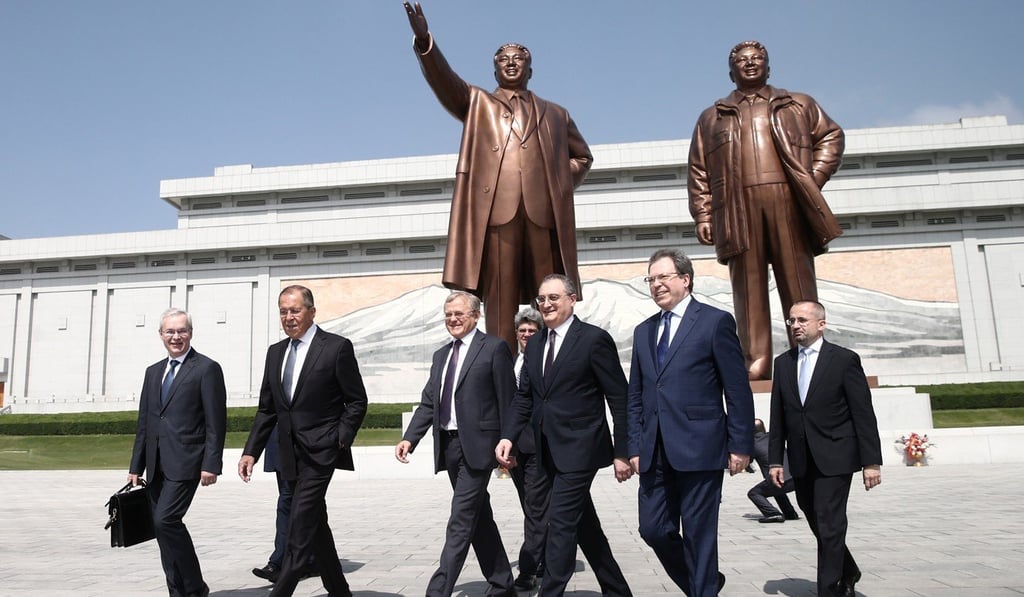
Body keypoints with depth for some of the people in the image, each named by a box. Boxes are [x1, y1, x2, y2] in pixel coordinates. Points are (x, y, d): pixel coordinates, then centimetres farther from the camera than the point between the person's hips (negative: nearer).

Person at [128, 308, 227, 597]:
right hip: (157, 465, 7)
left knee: (165, 520, -15)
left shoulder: (206, 369, -4)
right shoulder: (153, 372, 16)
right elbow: (143, 423, 17)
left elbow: (216, 423, -9)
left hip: (185, 462, -7)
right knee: (164, 528, 8)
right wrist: (136, 467, 14)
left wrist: (211, 464, -15)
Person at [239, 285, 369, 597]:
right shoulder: (275, 352, 11)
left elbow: (357, 401, -5)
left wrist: (340, 440, -13)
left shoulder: (337, 347, -7)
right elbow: (266, 409, 12)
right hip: (291, 454, 7)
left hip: (320, 451, -7)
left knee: (300, 526, -12)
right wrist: (251, 451, 4)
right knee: (315, 524, 15)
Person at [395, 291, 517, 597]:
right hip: (449, 446, 7)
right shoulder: (441, 355, 16)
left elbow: (507, 401, -7)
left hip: (477, 446, -7)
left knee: (460, 523, -8)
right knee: (479, 519, 16)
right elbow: (428, 403, 12)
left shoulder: (494, 348, -4)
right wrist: (409, 438, 0)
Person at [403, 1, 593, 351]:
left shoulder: (555, 114, 27)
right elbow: (443, 80, 5)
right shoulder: (477, 103, 22)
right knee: (500, 300, -6)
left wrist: (562, 185, 12)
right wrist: (424, 40, -13)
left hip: (544, 213, 2)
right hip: (495, 209, -2)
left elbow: (582, 156, 32)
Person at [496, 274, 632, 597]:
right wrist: (509, 436, -4)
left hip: (579, 448, -7)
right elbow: (524, 396, 11)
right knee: (583, 523, 16)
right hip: (550, 450, 7)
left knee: (560, 522, -9)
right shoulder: (535, 343, 10)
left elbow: (619, 399, -9)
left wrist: (621, 452, -11)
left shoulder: (595, 339, -10)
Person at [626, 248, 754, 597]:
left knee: (698, 533, 2)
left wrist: (740, 445, -7)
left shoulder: (715, 322, -3)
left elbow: (738, 391, -4)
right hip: (655, 452, 6)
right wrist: (635, 447, 8)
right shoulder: (643, 331, 14)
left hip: (698, 448, -6)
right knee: (653, 529, 9)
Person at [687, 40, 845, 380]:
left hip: (788, 201, 0)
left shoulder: (799, 105, 23)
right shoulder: (712, 117, 22)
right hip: (738, 208, 0)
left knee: (798, 281, -3)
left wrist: (816, 177, 3)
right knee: (748, 286, -5)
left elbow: (830, 135, 19)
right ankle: (756, 362, -7)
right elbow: (698, 171, 15)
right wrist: (702, 215, 4)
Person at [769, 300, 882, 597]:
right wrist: (775, 460, 5)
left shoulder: (845, 359, -4)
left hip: (834, 459, -5)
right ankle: (848, 572, 38)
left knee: (829, 525, -7)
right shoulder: (783, 363, 8)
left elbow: (864, 415, -6)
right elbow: (777, 417, 8)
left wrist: (872, 462, -9)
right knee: (819, 524, 15)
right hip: (801, 462, 5)